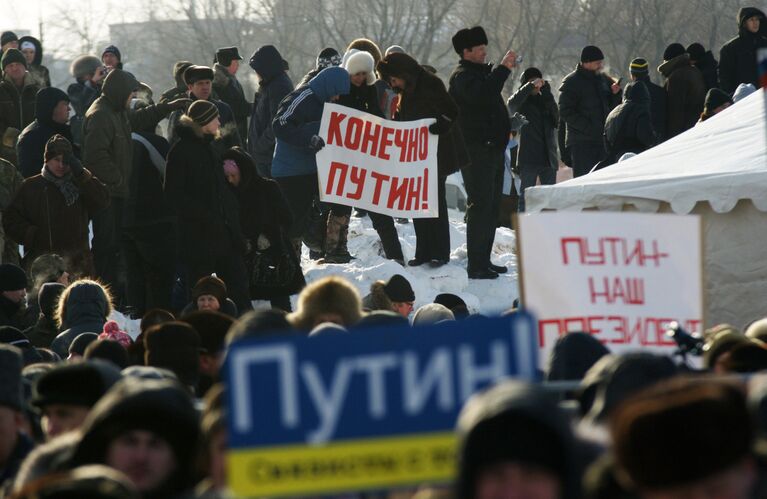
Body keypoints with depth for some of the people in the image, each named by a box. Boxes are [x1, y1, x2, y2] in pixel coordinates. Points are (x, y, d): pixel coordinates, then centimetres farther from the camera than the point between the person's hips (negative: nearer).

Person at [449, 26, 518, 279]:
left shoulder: (481, 72, 21)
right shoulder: (463, 76, -10)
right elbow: (481, 96, -30)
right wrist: (503, 69, -26)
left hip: (492, 148, 10)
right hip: (476, 151, -10)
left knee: (491, 206, 13)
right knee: (480, 206, -12)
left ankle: (484, 260, 20)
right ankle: (476, 265, -14)